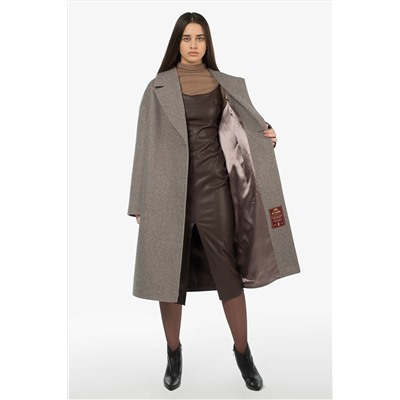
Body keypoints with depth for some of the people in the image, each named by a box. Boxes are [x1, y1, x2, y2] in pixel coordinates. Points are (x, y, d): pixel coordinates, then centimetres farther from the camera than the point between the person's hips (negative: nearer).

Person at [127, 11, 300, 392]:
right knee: (170, 271, 6)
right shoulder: (158, 87, 3)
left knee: (227, 269, 3)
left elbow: (238, 131, 17)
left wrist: (265, 135, -5)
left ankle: (243, 351, 21)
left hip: (213, 184, 1)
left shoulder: (221, 84, 9)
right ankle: (174, 353, 25)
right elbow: (146, 143, 2)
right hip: (170, 187, -1)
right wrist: (140, 202, -1)